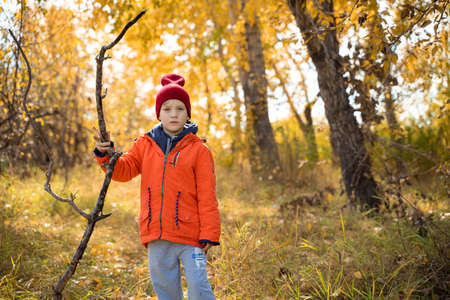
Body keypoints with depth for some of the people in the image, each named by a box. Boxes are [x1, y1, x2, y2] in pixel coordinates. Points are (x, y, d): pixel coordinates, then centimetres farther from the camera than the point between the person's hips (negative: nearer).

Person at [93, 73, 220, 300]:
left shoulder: (198, 150, -2)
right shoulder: (145, 145, 10)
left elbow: (207, 197, -4)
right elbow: (123, 170, 8)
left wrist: (209, 235, -8)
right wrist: (105, 153, -11)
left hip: (189, 236, -4)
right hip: (157, 236, 4)